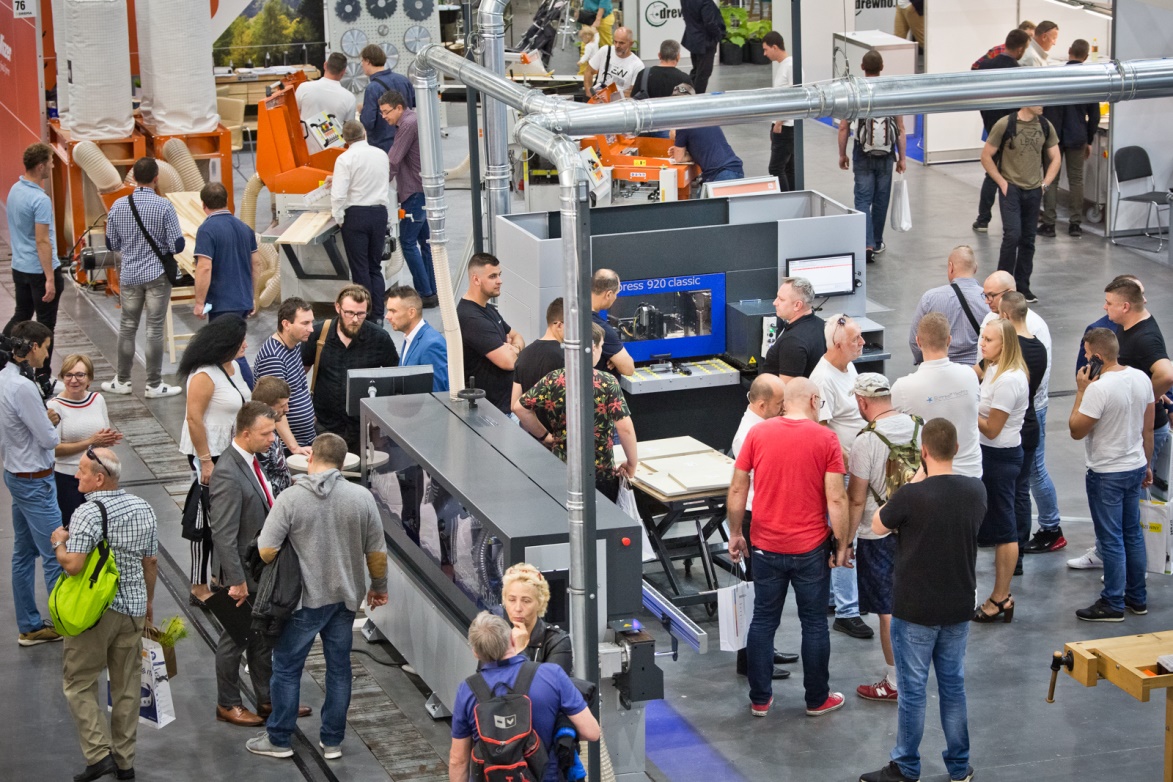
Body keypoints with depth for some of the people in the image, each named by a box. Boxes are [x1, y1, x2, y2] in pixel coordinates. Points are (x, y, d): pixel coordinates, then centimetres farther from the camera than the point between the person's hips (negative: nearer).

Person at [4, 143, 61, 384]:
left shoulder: (14, 191, 5)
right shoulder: (40, 200, -23)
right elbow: (42, 242, -25)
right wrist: (50, 279, -24)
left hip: (19, 267, 8)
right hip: (41, 270, -8)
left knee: (21, 316, 20)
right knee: (45, 323, 2)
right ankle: (42, 377, 9)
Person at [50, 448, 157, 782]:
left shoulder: (88, 513, -19)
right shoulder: (143, 509, 3)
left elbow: (73, 565, -25)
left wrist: (59, 543, -5)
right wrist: (148, 601, 22)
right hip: (133, 607, 6)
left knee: (79, 681, 7)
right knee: (127, 683, 12)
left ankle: (99, 753, -3)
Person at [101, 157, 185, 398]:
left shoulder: (118, 205, -3)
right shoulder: (164, 206, -14)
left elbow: (112, 244, 4)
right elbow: (177, 245, -13)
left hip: (129, 274, 3)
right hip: (157, 274, -3)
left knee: (127, 327, 13)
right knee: (155, 329, 3)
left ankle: (122, 381, 20)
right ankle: (154, 385, 8)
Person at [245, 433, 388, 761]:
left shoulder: (290, 498, -16)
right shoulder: (362, 497, -8)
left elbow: (266, 551, -17)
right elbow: (377, 553, -1)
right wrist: (379, 587, 15)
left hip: (304, 599, -3)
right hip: (345, 597, 3)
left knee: (287, 668, 11)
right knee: (339, 668, 15)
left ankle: (279, 740, 21)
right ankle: (332, 741, 22)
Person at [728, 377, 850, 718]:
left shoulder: (758, 433, -2)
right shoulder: (825, 438, -9)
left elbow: (737, 489, 0)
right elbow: (836, 499, -12)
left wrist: (735, 534, 11)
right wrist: (842, 545, -3)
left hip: (766, 547, 2)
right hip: (811, 549, -2)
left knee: (763, 621, 12)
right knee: (814, 623, 11)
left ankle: (760, 699, 17)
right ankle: (817, 699, 20)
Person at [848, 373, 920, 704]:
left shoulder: (867, 440, -20)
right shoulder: (917, 426, -1)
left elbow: (856, 498, -17)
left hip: (879, 535, -7)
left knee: (888, 611, 3)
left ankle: (895, 683, 10)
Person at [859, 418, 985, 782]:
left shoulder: (911, 496, -23)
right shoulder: (976, 491, -6)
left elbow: (877, 526, -5)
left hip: (915, 610, -5)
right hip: (958, 607, 5)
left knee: (912, 690, 7)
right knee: (953, 684, 17)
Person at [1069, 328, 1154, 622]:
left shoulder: (1099, 388, -24)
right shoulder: (1141, 378, -1)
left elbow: (1076, 430, -16)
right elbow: (1148, 428, 9)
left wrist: (1081, 391, -12)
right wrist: (1147, 464, 20)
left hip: (1107, 474, -8)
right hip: (1135, 468, 8)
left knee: (1111, 540, 1)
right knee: (1133, 534, 18)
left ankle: (1112, 604, 8)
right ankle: (1137, 598, 27)